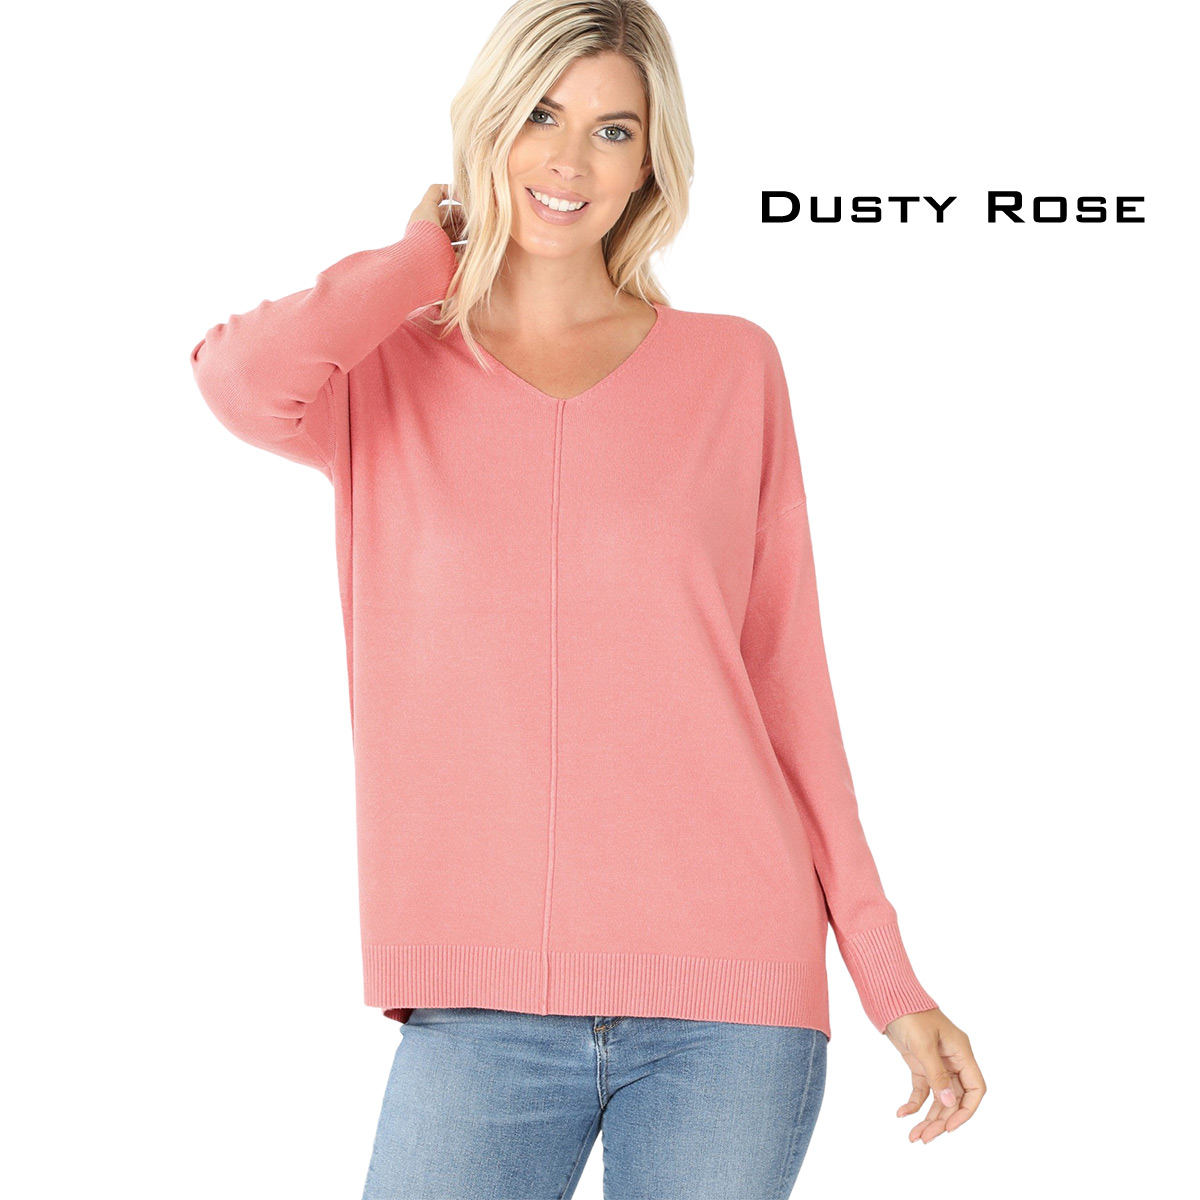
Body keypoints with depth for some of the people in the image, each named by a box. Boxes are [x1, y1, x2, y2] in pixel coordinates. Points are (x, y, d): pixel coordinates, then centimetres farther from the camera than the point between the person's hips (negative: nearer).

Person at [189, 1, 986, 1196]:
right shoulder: (384, 372, 5)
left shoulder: (731, 367, 7)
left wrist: (886, 973, 5)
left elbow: (785, 679, 8)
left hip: (729, 1003, 1)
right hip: (484, 1001, 0)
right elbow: (242, 382, -18)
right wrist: (428, 255, 0)